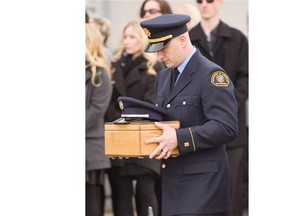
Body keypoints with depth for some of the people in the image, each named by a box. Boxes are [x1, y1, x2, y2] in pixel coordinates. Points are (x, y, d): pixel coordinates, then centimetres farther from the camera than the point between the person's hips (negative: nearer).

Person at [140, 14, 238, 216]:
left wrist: (179, 138, -25)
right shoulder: (164, 77, 17)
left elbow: (226, 127, -19)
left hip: (202, 183, -8)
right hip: (173, 182, 8)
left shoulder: (212, 75, -11)